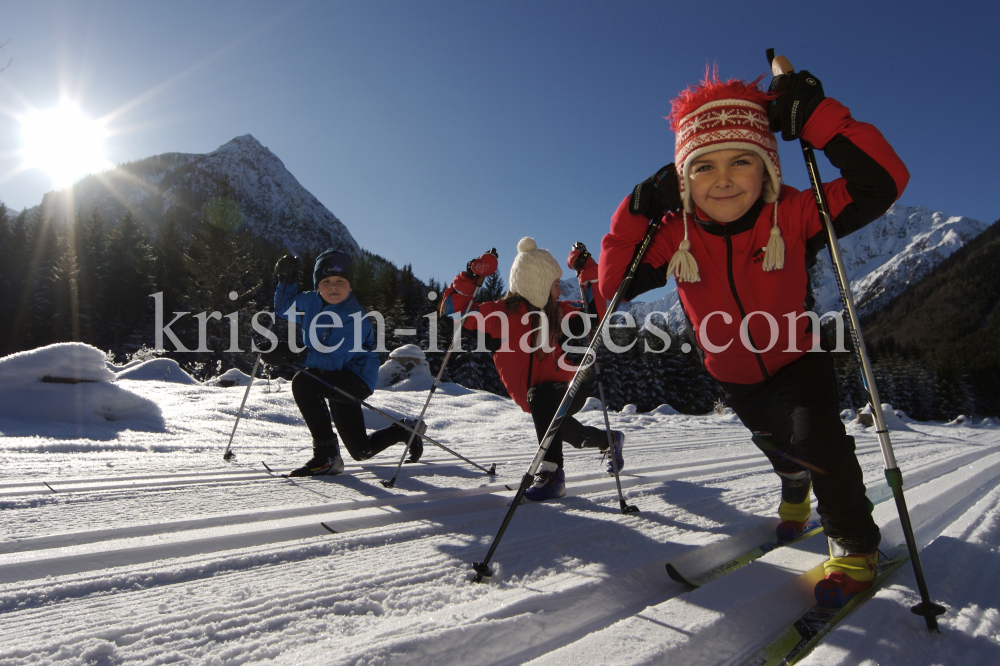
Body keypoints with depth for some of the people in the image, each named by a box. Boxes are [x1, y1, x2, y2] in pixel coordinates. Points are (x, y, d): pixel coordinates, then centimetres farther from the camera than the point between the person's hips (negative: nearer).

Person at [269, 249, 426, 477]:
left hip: (356, 379, -8)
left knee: (303, 382, -32)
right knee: (362, 451, 16)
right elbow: (284, 309, 18)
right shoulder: (311, 301, -2)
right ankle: (407, 430, 44)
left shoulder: (353, 317, -24)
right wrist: (287, 280, 2)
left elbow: (334, 361, -31)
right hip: (336, 382, 8)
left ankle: (326, 455, -23)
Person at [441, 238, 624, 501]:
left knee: (540, 395, -31)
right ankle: (610, 440, 25)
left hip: (569, 391, -2)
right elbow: (453, 311, -7)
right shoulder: (500, 312, -5)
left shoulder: (561, 311, 3)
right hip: (531, 398, 2)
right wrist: (470, 277, -18)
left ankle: (551, 471, -35)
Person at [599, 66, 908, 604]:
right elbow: (614, 283, -20)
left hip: (797, 358, -2)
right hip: (732, 374, 3)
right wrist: (635, 216, -30)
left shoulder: (794, 216, -27)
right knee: (779, 447, 25)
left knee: (818, 439, -24)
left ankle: (855, 546, 5)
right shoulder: (674, 237, -22)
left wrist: (818, 118, -38)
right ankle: (795, 492, 62)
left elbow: (882, 181, -34)